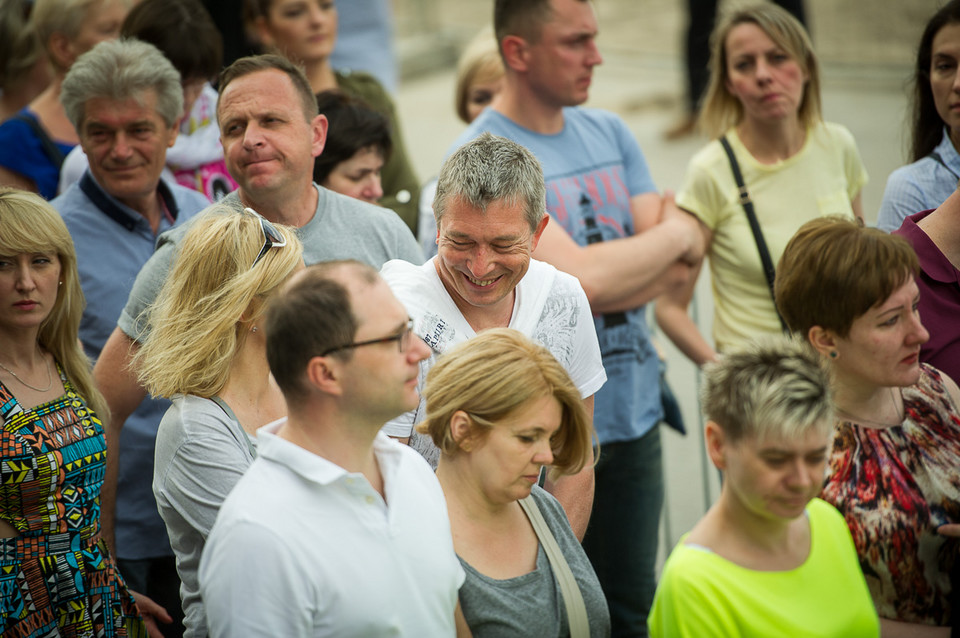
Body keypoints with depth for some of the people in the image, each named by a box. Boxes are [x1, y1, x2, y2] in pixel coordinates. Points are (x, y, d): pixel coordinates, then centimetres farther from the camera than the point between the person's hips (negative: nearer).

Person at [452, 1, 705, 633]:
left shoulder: (609, 132, 9)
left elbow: (680, 265, 3)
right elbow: (583, 280, -23)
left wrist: (614, 284, -16)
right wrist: (676, 233, -7)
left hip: (634, 415, 6)